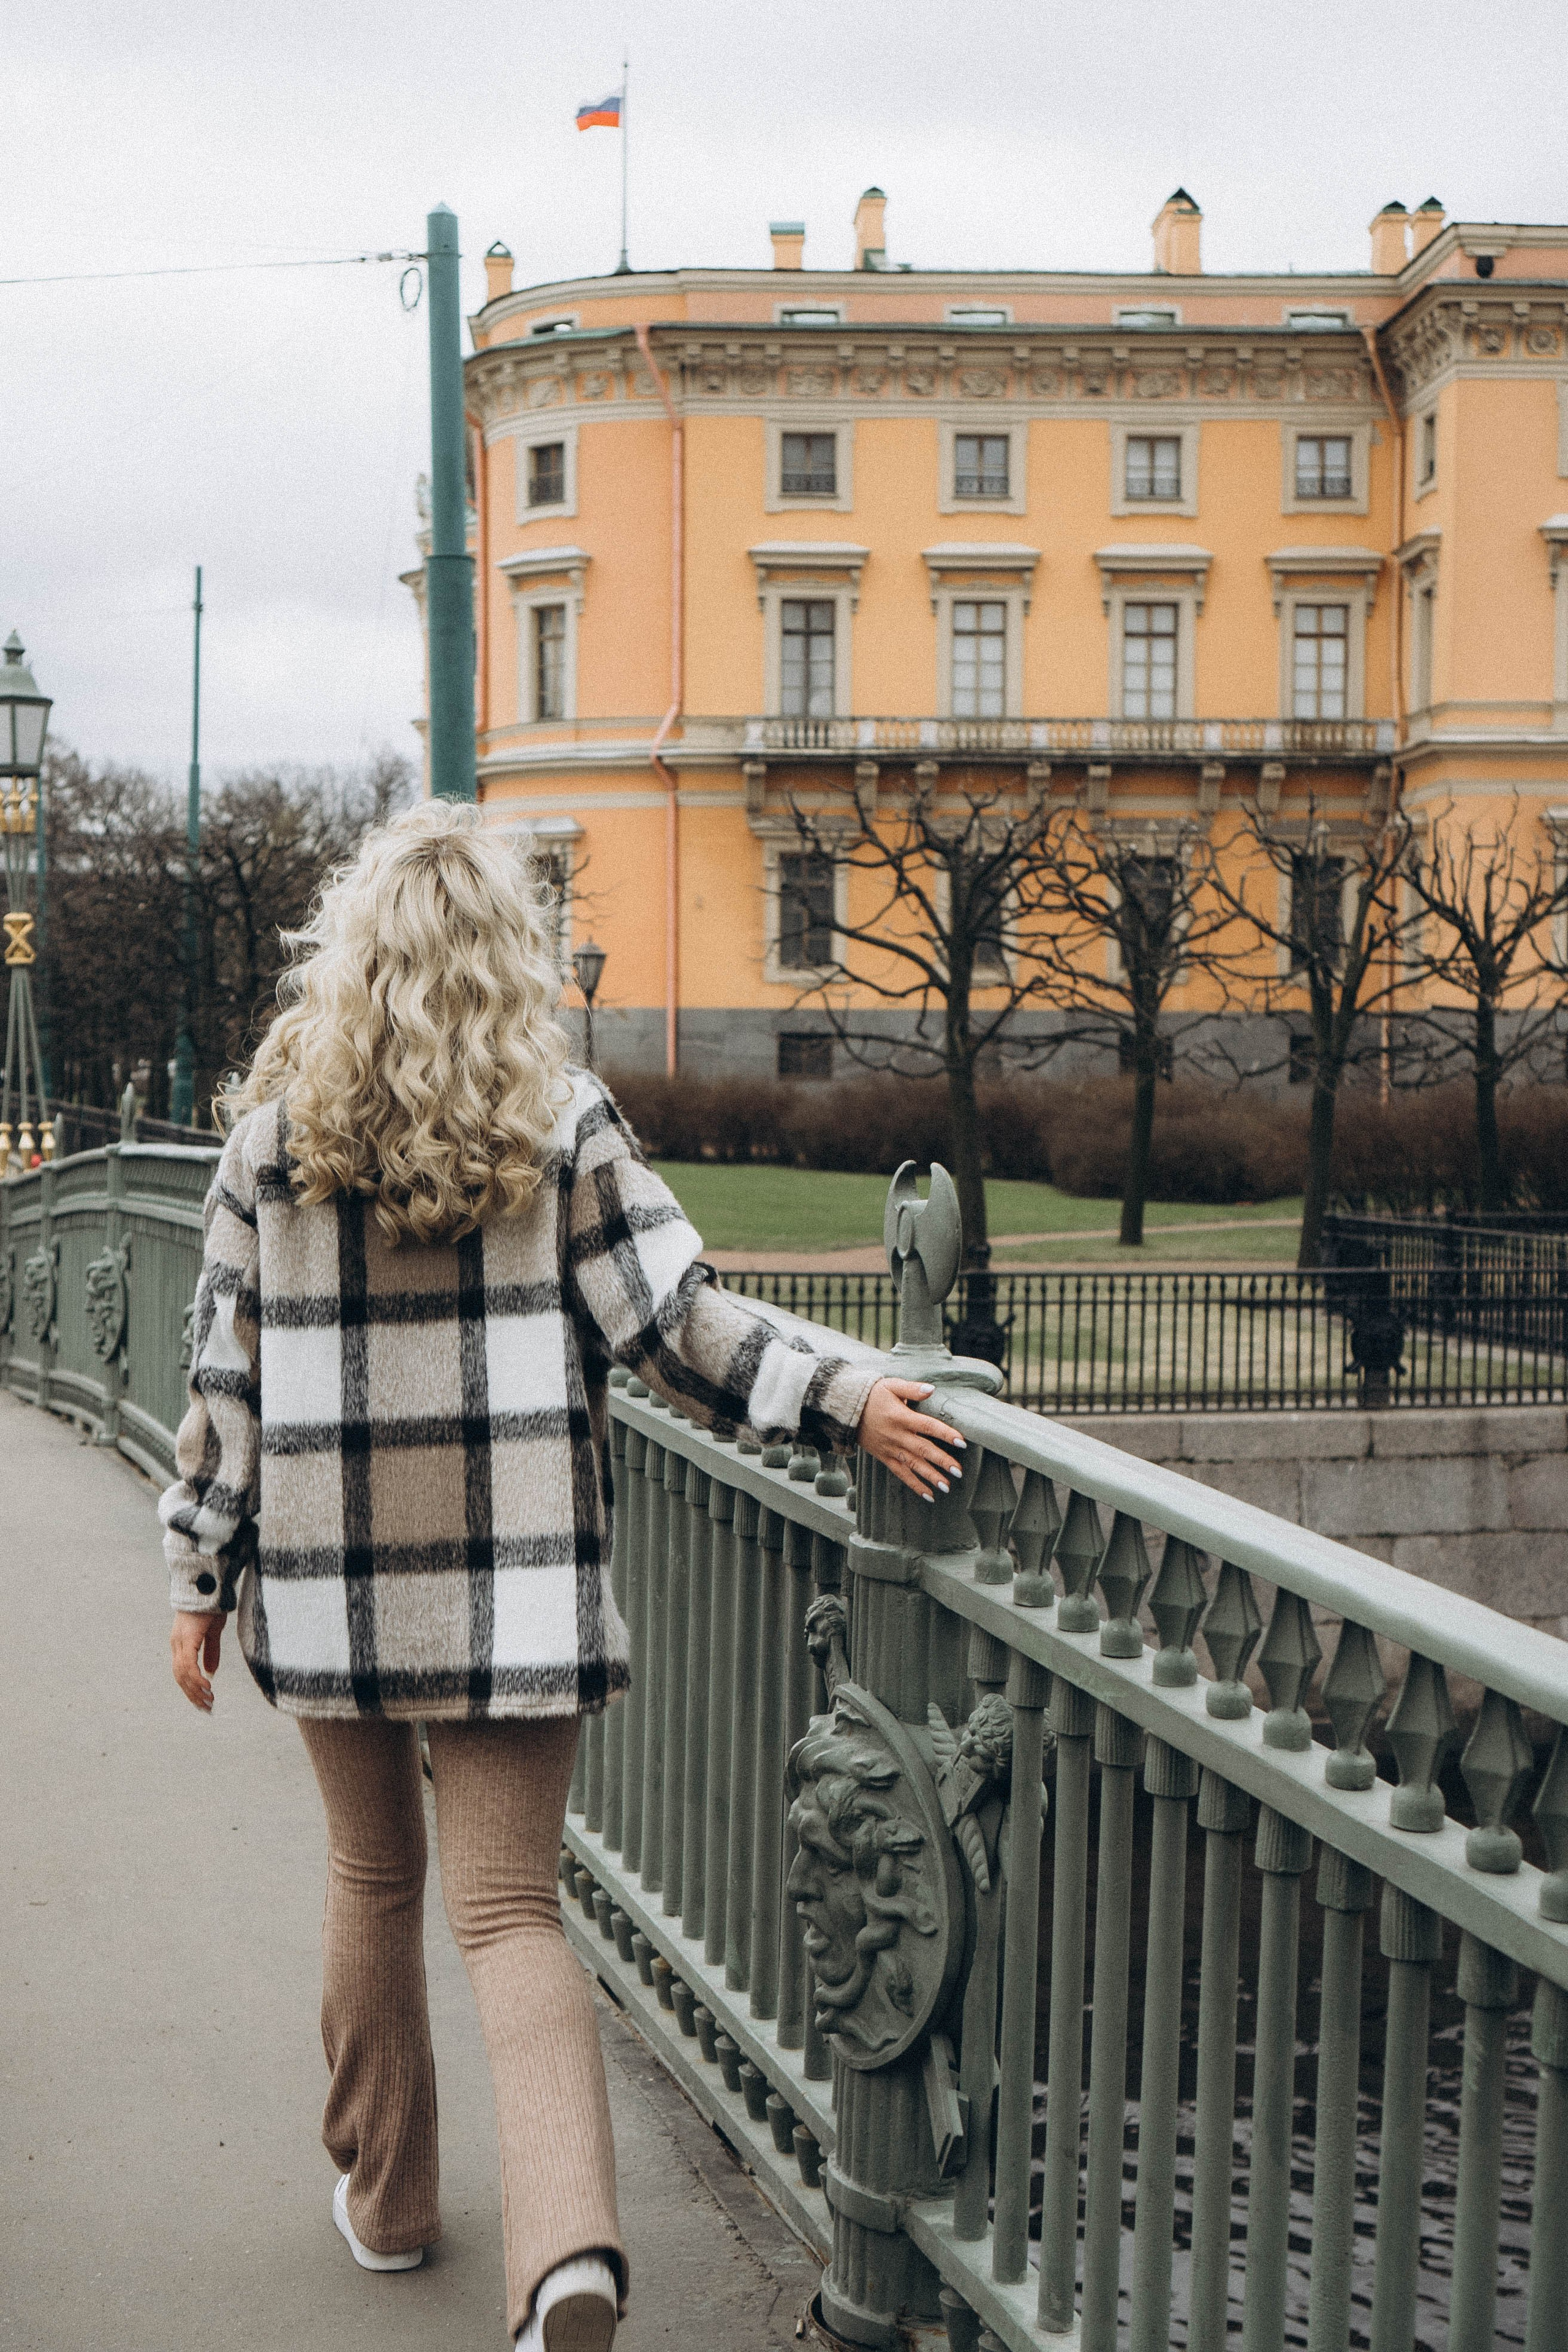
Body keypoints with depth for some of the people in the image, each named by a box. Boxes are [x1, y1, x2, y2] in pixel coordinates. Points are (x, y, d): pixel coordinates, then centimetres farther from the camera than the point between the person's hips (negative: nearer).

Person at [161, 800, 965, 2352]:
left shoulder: (275, 1129, -1)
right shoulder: (561, 1121, -4)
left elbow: (225, 1370, 1)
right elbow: (669, 1323, -10)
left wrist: (201, 1579, 7)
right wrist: (846, 1403, -6)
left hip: (330, 1578, 1)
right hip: (512, 1581, -1)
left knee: (373, 1873, 20)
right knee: (508, 1902, 1)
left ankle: (383, 2195, 33)